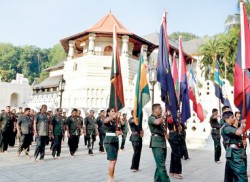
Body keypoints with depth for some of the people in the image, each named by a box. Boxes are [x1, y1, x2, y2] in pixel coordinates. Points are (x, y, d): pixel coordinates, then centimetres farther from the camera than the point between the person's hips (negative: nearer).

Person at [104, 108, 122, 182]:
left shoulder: (115, 121, 12)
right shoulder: (107, 119, -6)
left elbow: (120, 131, 12)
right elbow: (106, 120, -33)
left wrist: (119, 132, -12)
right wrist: (113, 116, -51)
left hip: (115, 141, 7)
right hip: (109, 142, -6)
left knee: (114, 160, 9)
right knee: (112, 160, -9)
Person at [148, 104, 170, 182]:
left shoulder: (160, 118, 20)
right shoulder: (151, 118, -5)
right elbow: (157, 122, -28)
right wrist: (164, 115, -13)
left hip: (163, 142, 9)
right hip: (156, 143, -9)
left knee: (160, 165, 12)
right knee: (161, 166, -12)